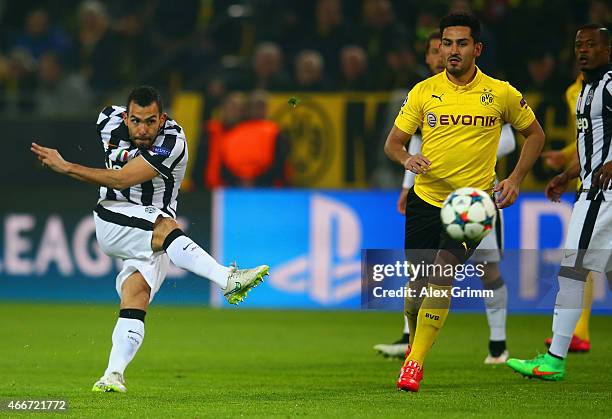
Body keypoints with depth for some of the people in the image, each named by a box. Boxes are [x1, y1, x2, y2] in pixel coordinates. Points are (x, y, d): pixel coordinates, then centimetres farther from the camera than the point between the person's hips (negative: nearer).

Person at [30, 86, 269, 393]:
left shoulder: (171, 143, -21)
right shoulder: (110, 120, -6)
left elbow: (121, 179, -23)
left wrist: (65, 168, -20)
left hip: (154, 220, -1)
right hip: (111, 221, 1)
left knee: (136, 294, -22)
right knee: (165, 228, -31)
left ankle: (114, 375, -24)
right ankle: (227, 279, -47)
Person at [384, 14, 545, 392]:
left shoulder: (501, 94, -1)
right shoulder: (424, 92, 1)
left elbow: (534, 134, 14)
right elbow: (394, 141, 7)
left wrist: (515, 179, 2)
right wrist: (406, 159, -16)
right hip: (425, 200, 2)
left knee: (443, 271, -20)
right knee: (418, 283, 3)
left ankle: (416, 362, -16)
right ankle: (414, 342, 33)